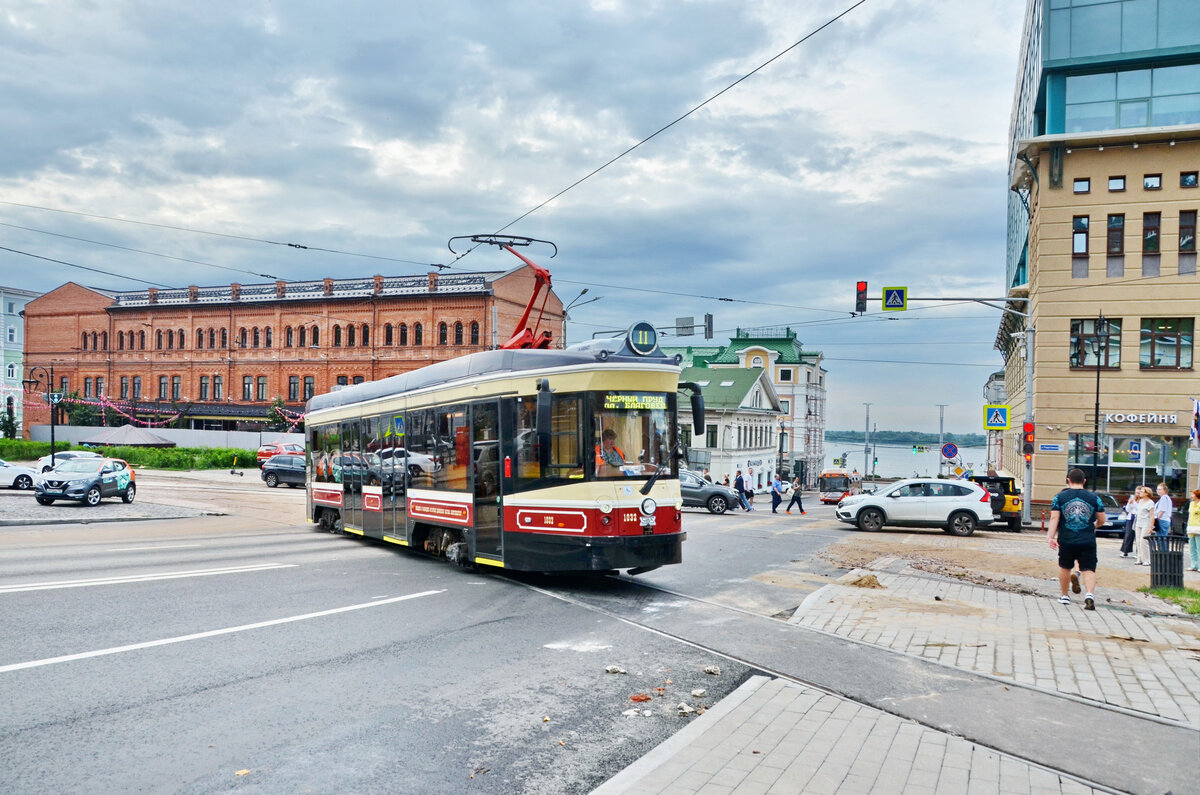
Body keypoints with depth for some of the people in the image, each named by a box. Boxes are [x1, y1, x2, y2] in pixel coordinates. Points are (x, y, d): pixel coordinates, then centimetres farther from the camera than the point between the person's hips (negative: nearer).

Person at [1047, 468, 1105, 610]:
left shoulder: (1059, 497, 0)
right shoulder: (1094, 498, 3)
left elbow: (1054, 518, -7)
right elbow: (1102, 520, 8)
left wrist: (1051, 536, -8)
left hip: (1066, 540, 0)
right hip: (1088, 541, 0)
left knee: (1065, 567, 17)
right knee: (1089, 569, -2)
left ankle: (1064, 596, 28)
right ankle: (1089, 594, -24)